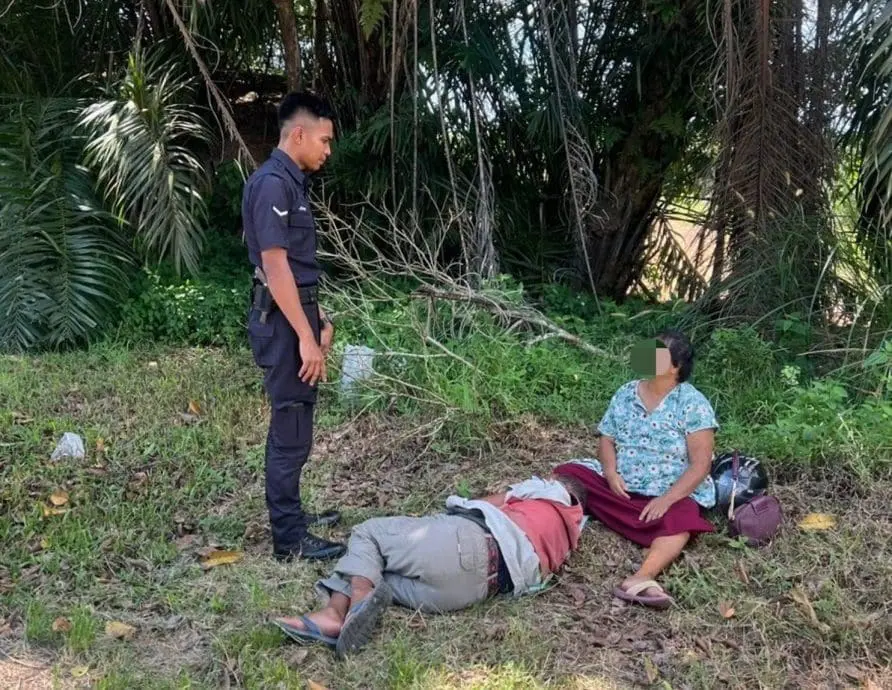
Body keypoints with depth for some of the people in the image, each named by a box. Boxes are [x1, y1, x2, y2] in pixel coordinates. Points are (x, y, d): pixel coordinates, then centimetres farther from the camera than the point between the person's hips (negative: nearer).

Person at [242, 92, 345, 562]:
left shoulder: (291, 182, 14)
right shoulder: (272, 183, -17)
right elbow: (275, 266, -22)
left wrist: (318, 319, 20)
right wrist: (305, 336, -21)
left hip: (296, 315, 10)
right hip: (282, 322, -10)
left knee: (293, 424, 18)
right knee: (291, 430, -4)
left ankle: (290, 515, 31)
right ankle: (290, 539, 5)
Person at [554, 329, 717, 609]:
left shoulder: (693, 404, -8)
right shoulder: (626, 394, 8)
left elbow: (701, 464, -14)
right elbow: (607, 440, 9)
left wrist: (667, 499, -25)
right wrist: (611, 472, -12)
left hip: (671, 493, -6)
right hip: (621, 485, 6)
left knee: (680, 522, -38)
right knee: (568, 476, -13)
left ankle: (642, 577, -61)